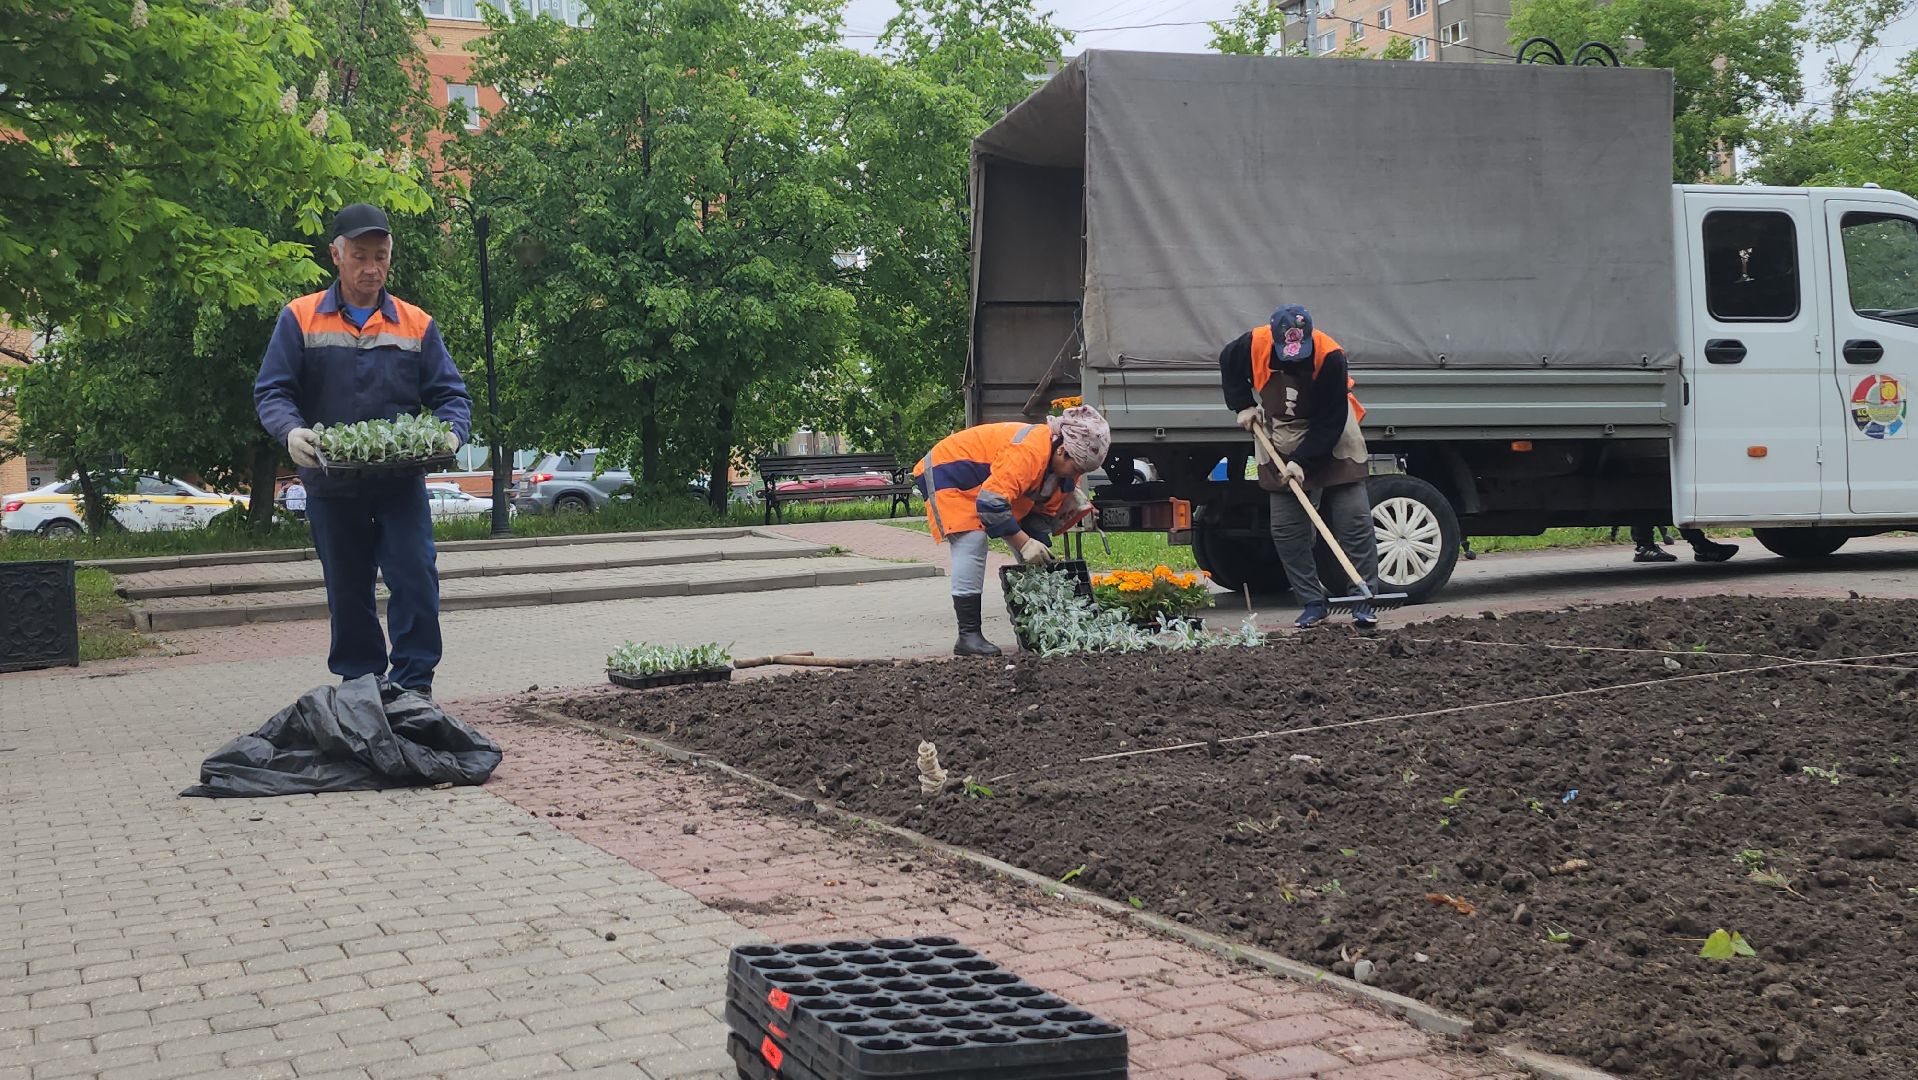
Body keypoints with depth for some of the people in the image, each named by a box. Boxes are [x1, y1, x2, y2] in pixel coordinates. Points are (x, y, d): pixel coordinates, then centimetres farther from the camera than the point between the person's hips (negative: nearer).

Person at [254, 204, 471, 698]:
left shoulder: (417, 324, 8)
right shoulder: (300, 319, 4)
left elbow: (451, 395, 6)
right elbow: (271, 392, -1)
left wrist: (451, 433, -16)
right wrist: (291, 432, -23)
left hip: (402, 483, 0)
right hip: (331, 486, 0)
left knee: (416, 578, -10)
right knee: (348, 593, 9)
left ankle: (413, 687, -3)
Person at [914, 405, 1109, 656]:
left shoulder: (1067, 466, -8)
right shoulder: (1028, 451, -37)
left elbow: (1045, 511, 1)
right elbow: (991, 503, -39)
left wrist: (1040, 546, -16)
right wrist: (1024, 543, -36)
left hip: (990, 480, 10)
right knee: (971, 542, -24)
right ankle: (968, 636, -24)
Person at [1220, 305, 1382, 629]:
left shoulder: (1330, 356, -28)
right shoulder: (1254, 344, -19)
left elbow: (1331, 420, -23)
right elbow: (1228, 365, 7)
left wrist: (1303, 461, -27)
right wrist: (1243, 406, -2)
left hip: (1331, 438, -3)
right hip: (1279, 439, 3)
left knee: (1355, 522, -7)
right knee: (1286, 530, 0)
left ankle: (1364, 601, -2)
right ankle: (1313, 603, 8)